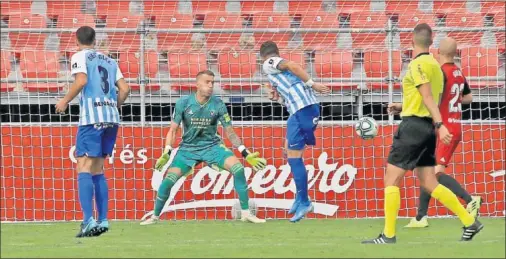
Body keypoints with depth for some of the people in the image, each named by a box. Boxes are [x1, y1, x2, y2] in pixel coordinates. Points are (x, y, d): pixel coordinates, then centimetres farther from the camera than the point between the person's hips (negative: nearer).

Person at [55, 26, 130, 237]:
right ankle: (102, 220, 9)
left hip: (91, 117, -6)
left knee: (84, 167, -9)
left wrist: (65, 101, -4)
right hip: (112, 118, 6)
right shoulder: (109, 61, 20)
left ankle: (88, 220, -23)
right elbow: (124, 89, 12)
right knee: (97, 169, 15)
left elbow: (81, 80, -14)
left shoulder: (79, 57, 3)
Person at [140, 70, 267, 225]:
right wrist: (166, 153, -17)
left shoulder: (218, 104, -9)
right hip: (188, 148, 0)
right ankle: (155, 216, 8)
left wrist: (246, 154, -8)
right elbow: (173, 130, -4)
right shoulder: (183, 103, -11)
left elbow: (230, 133, -2)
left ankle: (245, 213, -11)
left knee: (238, 169, -21)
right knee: (169, 180, -15)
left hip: (212, 145, 0)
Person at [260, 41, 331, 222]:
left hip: (301, 109, -9)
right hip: (308, 107, 9)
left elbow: (292, 65, -14)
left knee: (294, 157, -5)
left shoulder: (268, 64, 5)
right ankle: (300, 198, 18)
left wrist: (312, 85, -14)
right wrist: (277, 94, 17)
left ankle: (304, 202, -5)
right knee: (290, 150, 19)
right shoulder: (280, 64, 28)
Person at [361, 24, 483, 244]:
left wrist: (440, 125, -29)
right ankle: (470, 222, 9)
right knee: (429, 183, 11)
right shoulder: (434, 65, 14)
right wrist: (402, 108, 26)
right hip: (427, 127, 9)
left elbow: (428, 98, -22)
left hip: (413, 126, -9)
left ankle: (388, 235, -6)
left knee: (391, 180, -5)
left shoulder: (417, 64, -12)